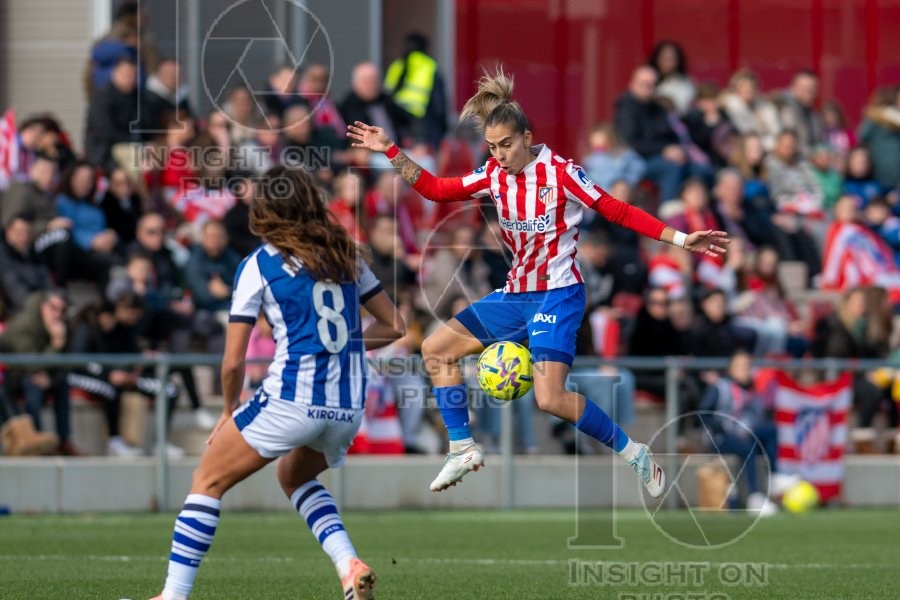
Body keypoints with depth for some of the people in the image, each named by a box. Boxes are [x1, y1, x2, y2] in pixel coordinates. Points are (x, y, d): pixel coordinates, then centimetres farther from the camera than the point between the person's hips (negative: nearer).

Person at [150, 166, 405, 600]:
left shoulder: (259, 265, -2)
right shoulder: (345, 256, 11)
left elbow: (233, 361, -3)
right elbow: (394, 326, 15)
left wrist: (229, 412, 13)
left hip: (290, 400, -5)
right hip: (348, 409, 5)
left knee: (208, 481, 10)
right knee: (294, 477, 32)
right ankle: (348, 562, 10)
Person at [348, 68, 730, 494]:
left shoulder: (561, 172, -15)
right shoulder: (495, 175, 2)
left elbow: (618, 212, -12)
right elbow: (436, 189, 7)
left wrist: (680, 239, -18)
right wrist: (390, 152, 0)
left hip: (558, 295, -8)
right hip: (516, 295, 8)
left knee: (550, 398, -22)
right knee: (436, 348, 7)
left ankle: (633, 454, -5)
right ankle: (462, 450, 12)